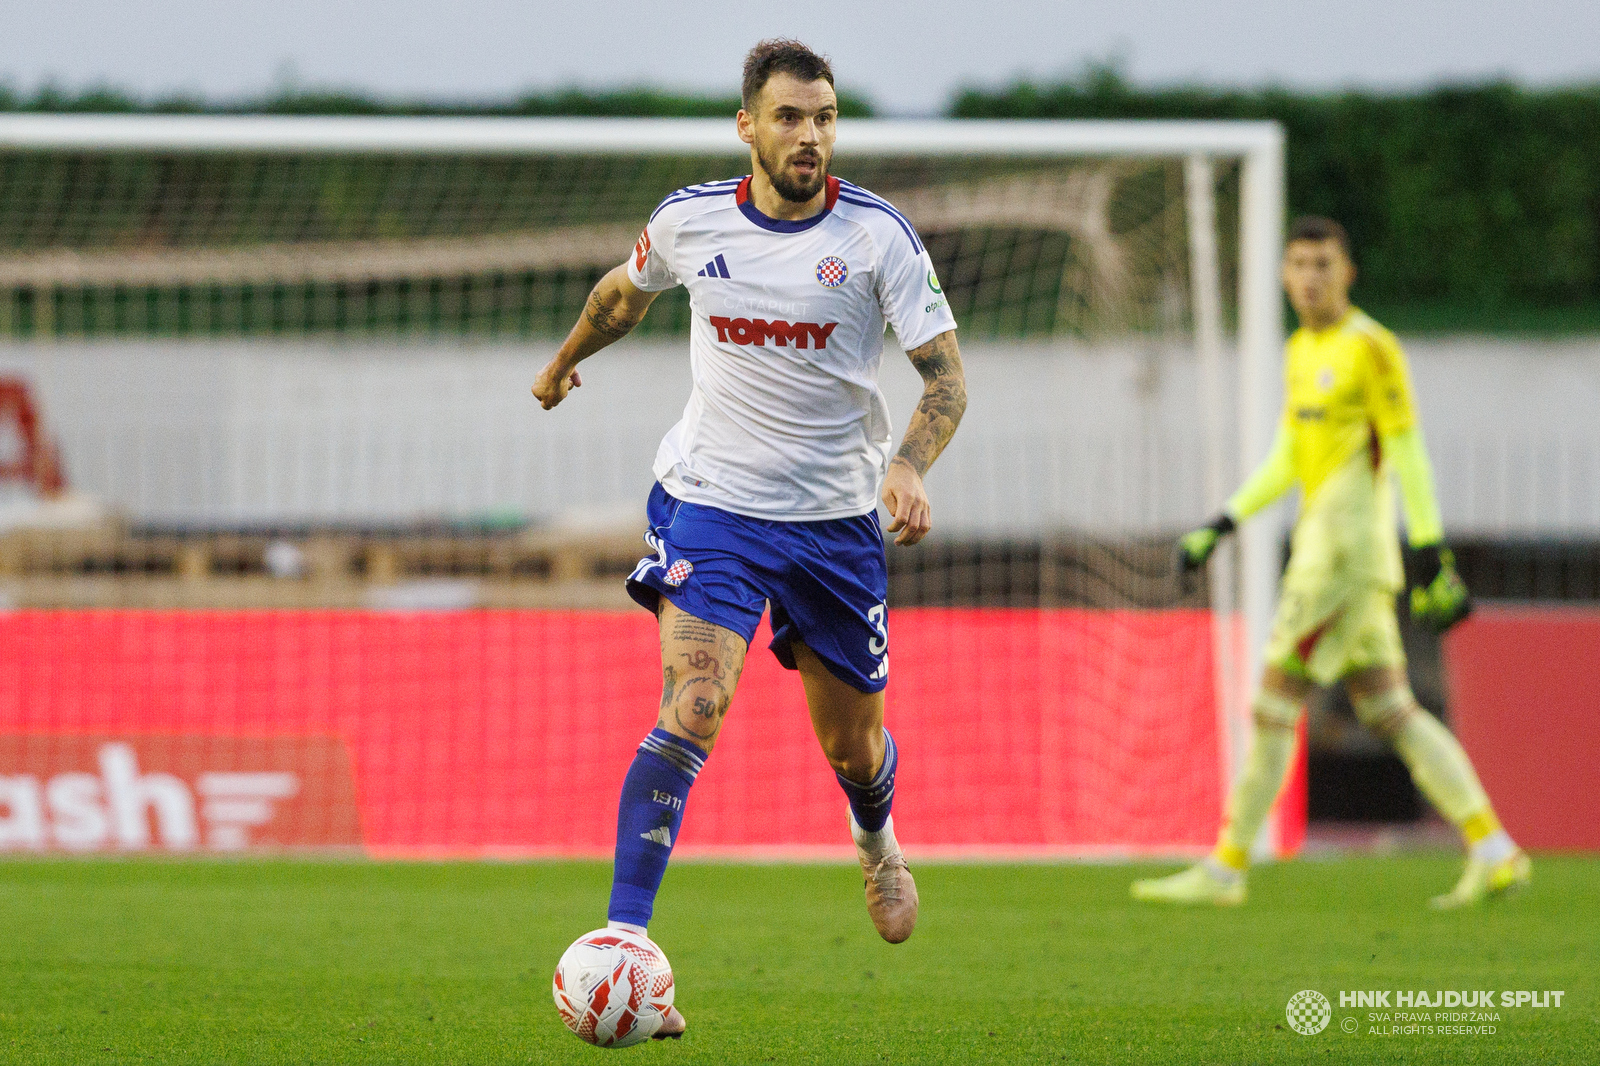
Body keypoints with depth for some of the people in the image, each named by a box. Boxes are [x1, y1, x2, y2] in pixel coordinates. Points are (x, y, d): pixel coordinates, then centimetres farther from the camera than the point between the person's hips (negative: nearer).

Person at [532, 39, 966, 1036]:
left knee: (853, 744, 14)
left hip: (836, 520, 1)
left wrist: (911, 466, -26)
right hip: (712, 506, -1)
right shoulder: (692, 220, -4)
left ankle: (878, 840, 52)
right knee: (692, 713, -21)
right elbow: (626, 292, 19)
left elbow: (947, 373, -8)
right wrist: (567, 359, 35)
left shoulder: (877, 233, -9)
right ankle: (622, 945, -24)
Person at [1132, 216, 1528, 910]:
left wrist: (1430, 553, -16)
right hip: (1320, 544, 9)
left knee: (1274, 702, -6)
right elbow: (1287, 461, 24)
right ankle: (1492, 852, 5)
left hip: (1348, 550, -9)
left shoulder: (1370, 347, -9)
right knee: (1392, 715, 7)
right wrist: (1221, 526, 18)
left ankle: (1227, 866, -1)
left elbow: (1407, 454, -12)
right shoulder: (1301, 352, 18)